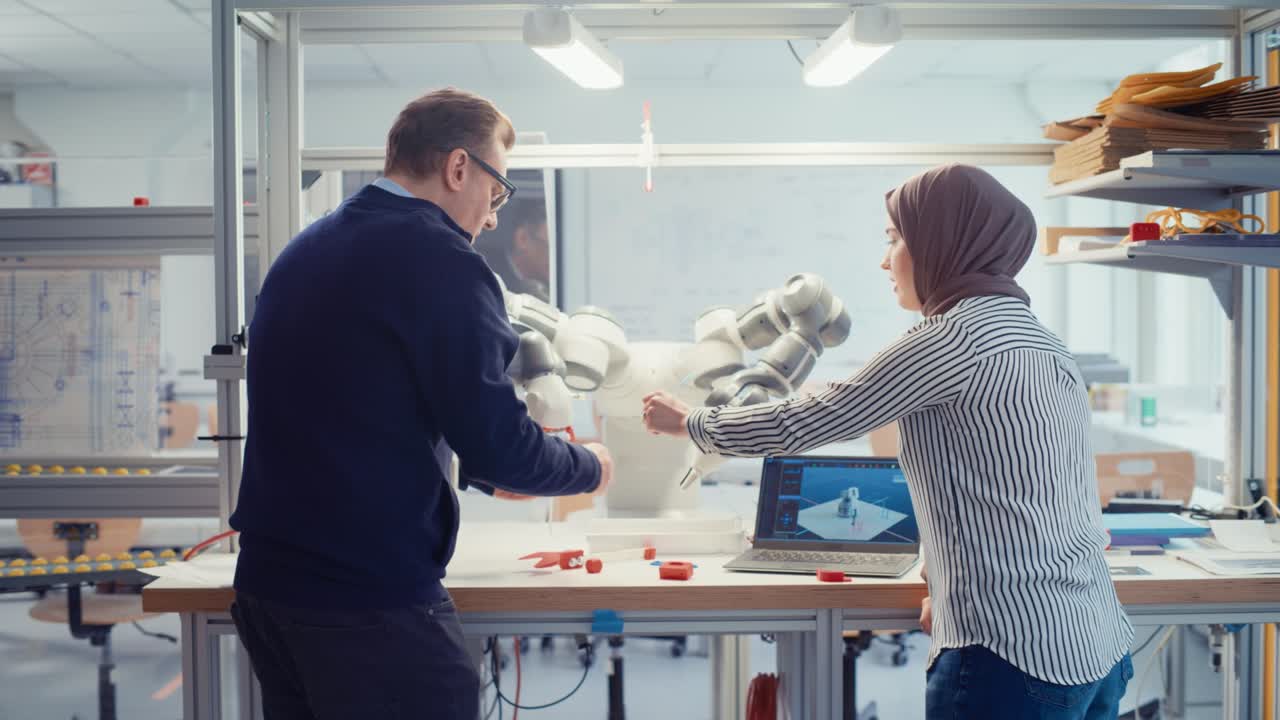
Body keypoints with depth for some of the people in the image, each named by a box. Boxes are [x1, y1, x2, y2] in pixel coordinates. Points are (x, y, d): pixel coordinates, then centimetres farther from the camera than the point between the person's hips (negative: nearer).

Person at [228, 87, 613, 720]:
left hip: (266, 583, 9)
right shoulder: (439, 259, -14)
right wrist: (589, 468, 3)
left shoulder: (303, 251, 12)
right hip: (374, 605, -8)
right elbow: (496, 445, -17)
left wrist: (480, 471, 29)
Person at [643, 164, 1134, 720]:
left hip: (1017, 661, -8)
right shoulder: (1040, 343, 14)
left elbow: (800, 424, -8)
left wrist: (688, 422, 6)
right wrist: (957, 590, 19)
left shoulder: (954, 338, -12)